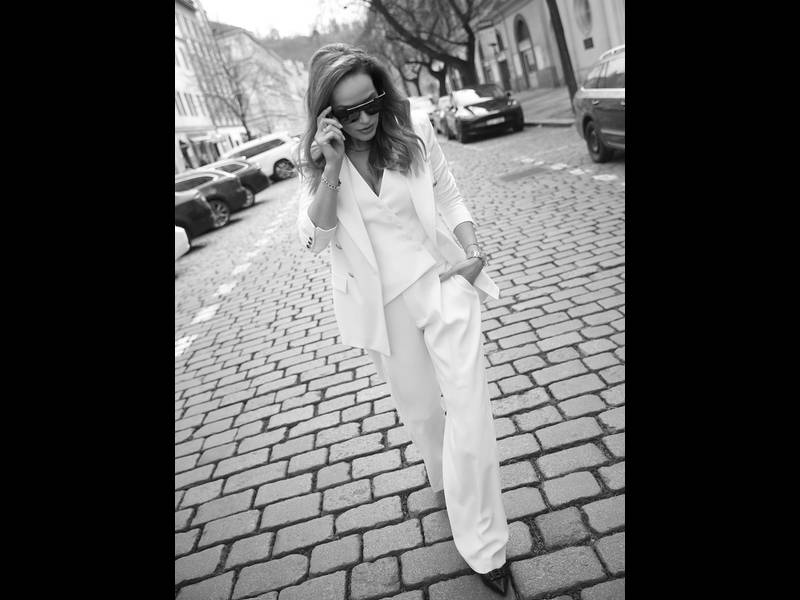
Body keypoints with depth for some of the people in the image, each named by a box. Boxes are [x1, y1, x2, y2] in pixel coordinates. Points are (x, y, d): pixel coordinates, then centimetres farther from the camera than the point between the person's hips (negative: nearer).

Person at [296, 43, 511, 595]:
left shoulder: (413, 129, -4)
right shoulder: (318, 160, -3)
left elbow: (450, 197, 6)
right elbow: (316, 238, -12)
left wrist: (474, 249, -9)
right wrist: (333, 168, -23)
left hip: (441, 279, -1)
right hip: (381, 301, 1)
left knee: (469, 402, -7)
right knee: (420, 408, 16)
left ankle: (482, 547, 8)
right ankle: (445, 482, 48)